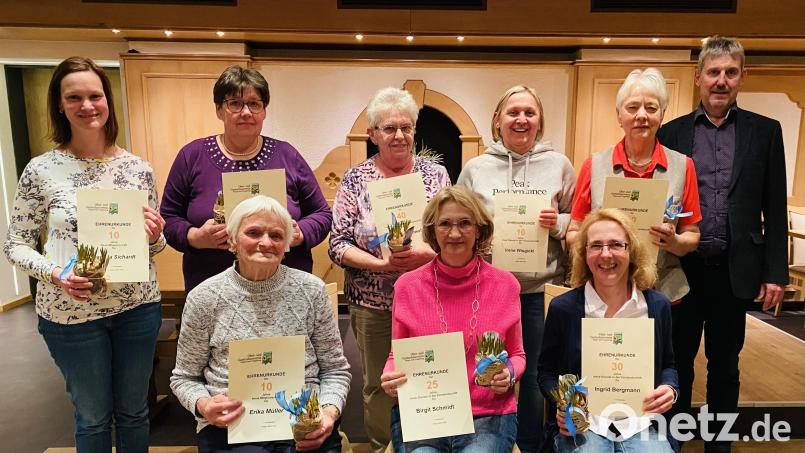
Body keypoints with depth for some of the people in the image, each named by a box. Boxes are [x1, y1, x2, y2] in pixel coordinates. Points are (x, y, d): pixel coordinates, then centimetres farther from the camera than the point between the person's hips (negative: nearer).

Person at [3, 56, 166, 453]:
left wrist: (155, 236, -15)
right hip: (70, 314, -1)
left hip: (138, 307, 2)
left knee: (133, 411, 18)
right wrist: (54, 273, -19)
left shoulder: (138, 168, 0)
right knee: (93, 416, 16)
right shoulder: (40, 170, -6)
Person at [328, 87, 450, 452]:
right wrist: (382, 264, -18)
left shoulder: (435, 173, 2)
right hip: (372, 302, 0)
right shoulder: (355, 179, -2)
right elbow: (338, 245, -5)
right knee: (377, 385, 14)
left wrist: (428, 254, -19)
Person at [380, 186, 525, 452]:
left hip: (489, 417, 1)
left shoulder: (505, 285, 1)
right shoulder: (407, 286, 0)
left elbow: (516, 354, 12)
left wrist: (509, 375, -8)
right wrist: (391, 377, -11)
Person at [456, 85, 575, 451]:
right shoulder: (476, 168, 4)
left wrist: (558, 223, -12)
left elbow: (578, 222, 7)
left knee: (535, 374, 11)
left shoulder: (558, 164, 4)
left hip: (541, 288, 0)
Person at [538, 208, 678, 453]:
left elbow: (667, 364, 17)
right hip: (581, 425, -2)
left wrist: (669, 389, -5)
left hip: (641, 423, 3)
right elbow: (547, 371, 5)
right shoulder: (563, 307, -5)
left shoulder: (658, 305, 3)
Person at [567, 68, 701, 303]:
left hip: (666, 294, 1)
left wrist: (675, 242, -14)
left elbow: (692, 237, 7)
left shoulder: (683, 166, 1)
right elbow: (573, 233, 3)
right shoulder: (593, 166, -1)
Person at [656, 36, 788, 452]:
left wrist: (775, 272, -1)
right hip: (681, 267, 0)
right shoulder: (671, 133, 3)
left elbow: (775, 210, 3)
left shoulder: (765, 132, 4)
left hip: (735, 270, 0)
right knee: (676, 363, 12)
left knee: (725, 366, 14)